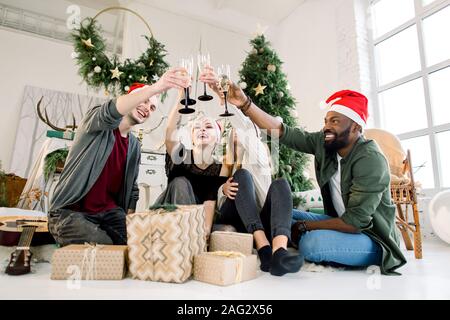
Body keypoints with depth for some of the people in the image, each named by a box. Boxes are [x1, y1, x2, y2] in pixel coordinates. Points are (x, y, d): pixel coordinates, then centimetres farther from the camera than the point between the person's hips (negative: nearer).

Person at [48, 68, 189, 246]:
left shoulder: (134, 146, 11)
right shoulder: (97, 118, -5)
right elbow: (111, 112, -32)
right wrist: (156, 88, -46)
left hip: (109, 212, 5)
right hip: (70, 212, -4)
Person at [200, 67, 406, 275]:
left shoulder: (370, 160, -25)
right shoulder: (323, 143, -8)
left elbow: (354, 222, -26)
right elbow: (281, 131, -15)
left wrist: (304, 226, -17)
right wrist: (243, 103, -25)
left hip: (372, 239, -6)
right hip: (341, 223, 6)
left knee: (311, 243, -32)